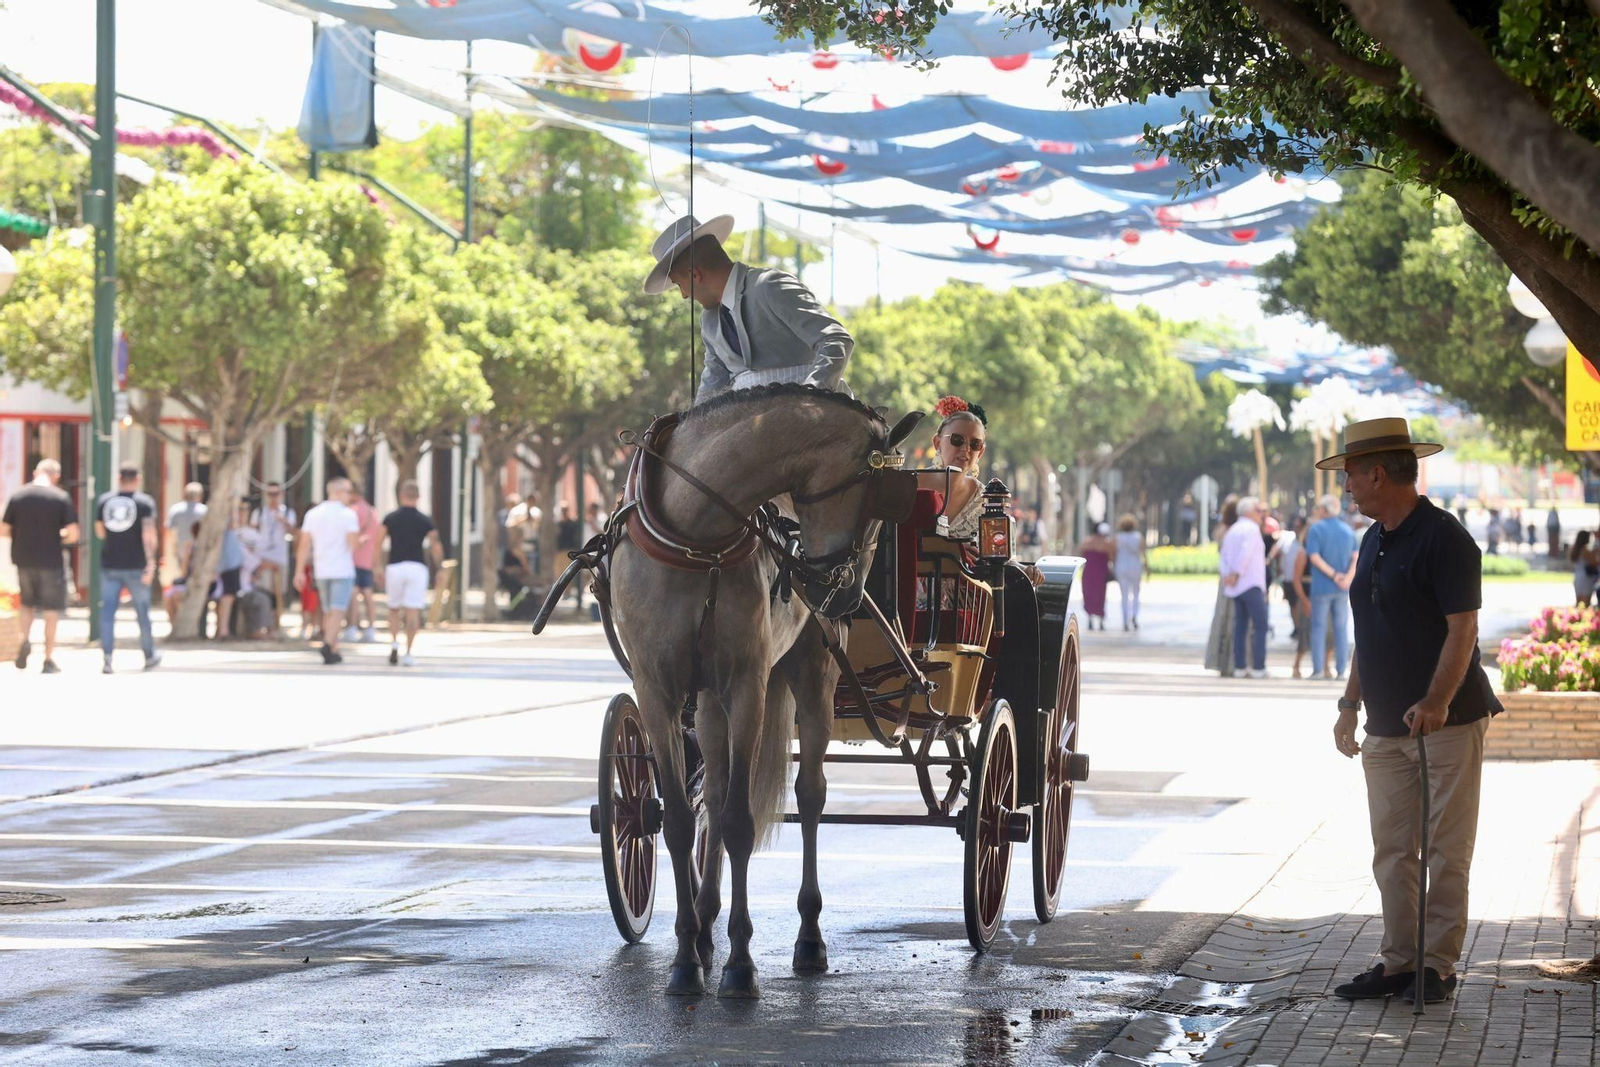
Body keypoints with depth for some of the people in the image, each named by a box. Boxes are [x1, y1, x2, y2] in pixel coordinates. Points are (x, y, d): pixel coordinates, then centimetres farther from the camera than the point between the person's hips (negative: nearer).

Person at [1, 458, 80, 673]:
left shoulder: (17, 496, 0)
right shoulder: (61, 497, -8)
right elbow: (73, 533, -12)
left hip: (23, 560, 3)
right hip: (51, 560, -3)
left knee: (28, 603, 22)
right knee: (52, 610, 8)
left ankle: (25, 639, -3)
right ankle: (49, 660, 9)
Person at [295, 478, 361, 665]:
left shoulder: (313, 514, 6)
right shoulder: (348, 515, -8)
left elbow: (304, 545, 3)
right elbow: (353, 544, -13)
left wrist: (299, 571, 4)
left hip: (321, 571, 5)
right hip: (343, 570, -5)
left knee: (328, 612, 15)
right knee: (338, 611, -8)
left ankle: (333, 651, 18)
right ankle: (328, 645, -27)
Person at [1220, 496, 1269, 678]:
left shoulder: (1231, 531, 19)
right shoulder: (1251, 528, -7)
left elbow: (1223, 557, 13)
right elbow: (1245, 552, -20)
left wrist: (1227, 575, -1)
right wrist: (1236, 573, -14)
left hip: (1235, 588, 8)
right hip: (1251, 584, -8)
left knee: (1240, 626, 10)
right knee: (1260, 626, -6)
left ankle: (1238, 666, 6)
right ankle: (1258, 667, -11)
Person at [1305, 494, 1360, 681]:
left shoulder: (1316, 530, -6)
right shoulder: (1348, 531, 8)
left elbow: (1314, 557, -15)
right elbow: (1356, 558, 0)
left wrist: (1334, 574, -12)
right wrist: (1347, 578, -11)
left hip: (1321, 587, -4)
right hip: (1342, 589, 4)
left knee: (1319, 628, 2)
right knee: (1341, 629, 8)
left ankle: (1318, 669, -1)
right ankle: (1341, 670, 6)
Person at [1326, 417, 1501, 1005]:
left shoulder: (1444, 538, -12)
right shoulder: (1374, 543, 16)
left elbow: (1462, 631, -18)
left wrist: (1437, 701, -28)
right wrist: (1350, 703, 20)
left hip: (1447, 724, -8)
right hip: (1386, 730, 8)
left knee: (1445, 852, -3)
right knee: (1392, 852, 7)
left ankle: (1438, 963, 2)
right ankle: (1398, 962, 12)